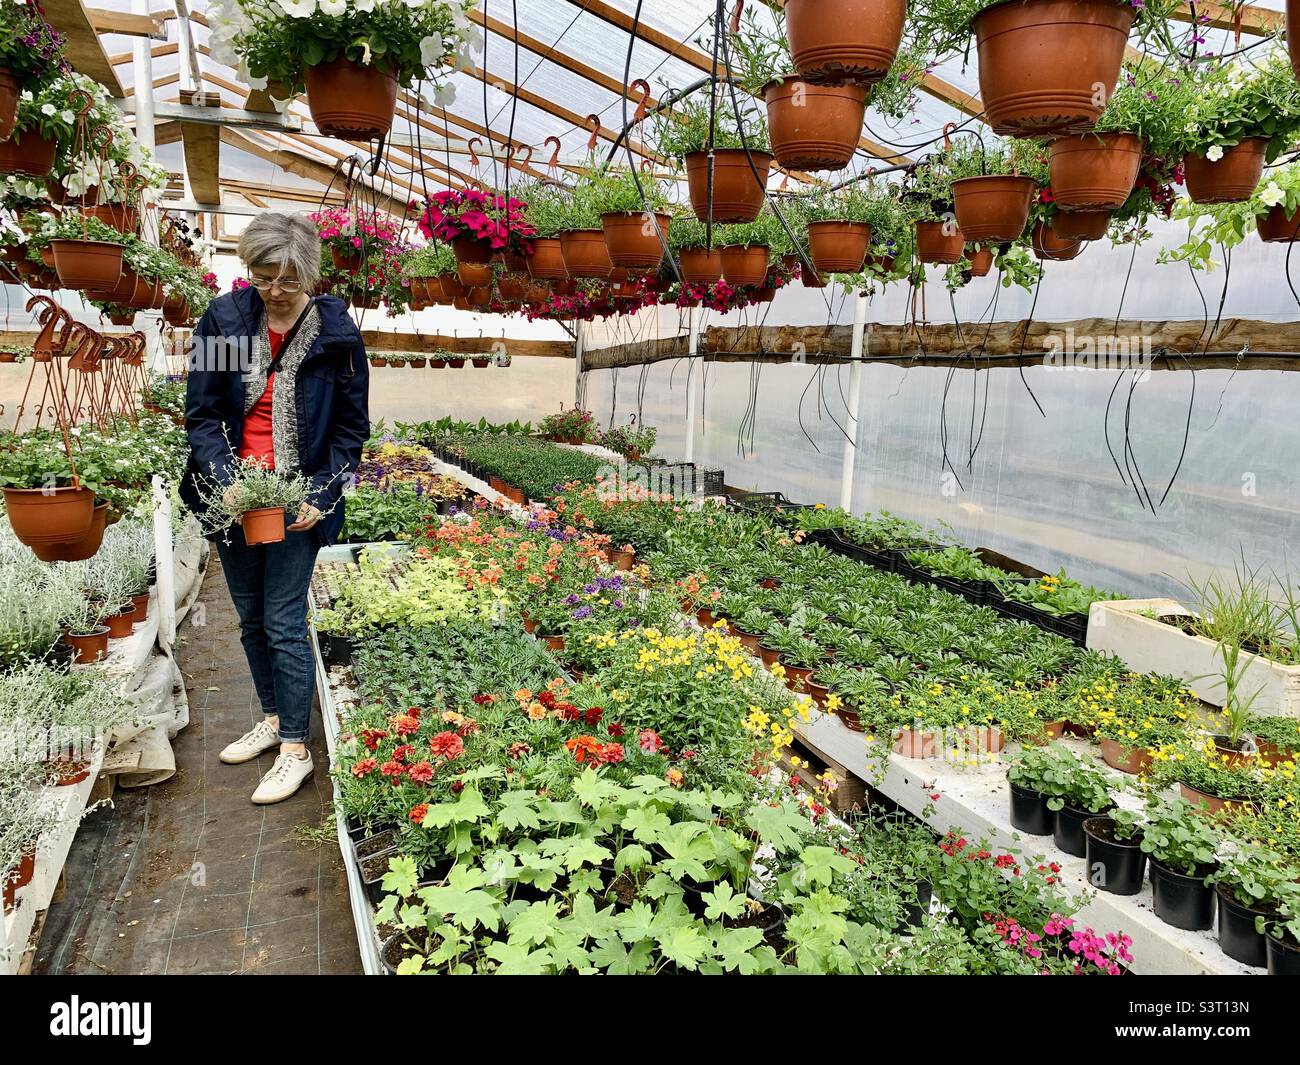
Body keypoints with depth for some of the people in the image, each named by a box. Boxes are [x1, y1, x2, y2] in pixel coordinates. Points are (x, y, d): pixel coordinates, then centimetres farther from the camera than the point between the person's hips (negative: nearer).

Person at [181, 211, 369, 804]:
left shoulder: (335, 333, -8)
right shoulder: (223, 319, -3)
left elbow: (351, 429, -3)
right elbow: (201, 414, -1)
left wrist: (321, 498, -13)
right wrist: (225, 481, -16)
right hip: (232, 494, 4)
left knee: (284, 623, -4)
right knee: (251, 618, 16)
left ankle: (296, 750, 10)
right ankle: (273, 718, 35)